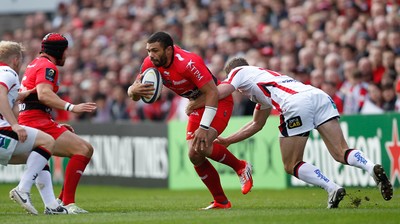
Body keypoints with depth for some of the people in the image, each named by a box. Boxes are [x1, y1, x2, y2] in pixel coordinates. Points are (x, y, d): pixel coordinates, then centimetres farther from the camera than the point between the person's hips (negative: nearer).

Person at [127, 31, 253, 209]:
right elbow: (133, 95, -5)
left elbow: (212, 93, -29)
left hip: (219, 100, -8)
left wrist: (204, 127, -33)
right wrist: (134, 90, -31)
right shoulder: (150, 64, -10)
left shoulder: (188, 62, -31)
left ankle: (241, 167, -2)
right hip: (197, 104, 8)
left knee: (201, 146, -27)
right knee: (195, 156, -3)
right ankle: (221, 201, 10)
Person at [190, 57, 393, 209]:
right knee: (341, 153, -2)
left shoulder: (239, 71, 24)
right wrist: (227, 141, 55)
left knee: (292, 166, 5)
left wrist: (193, 105, 28)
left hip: (296, 105, -7)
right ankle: (372, 168, -30)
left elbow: (218, 93, 9)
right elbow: (256, 125, 51)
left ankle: (332, 189, -15)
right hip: (319, 95, 7)